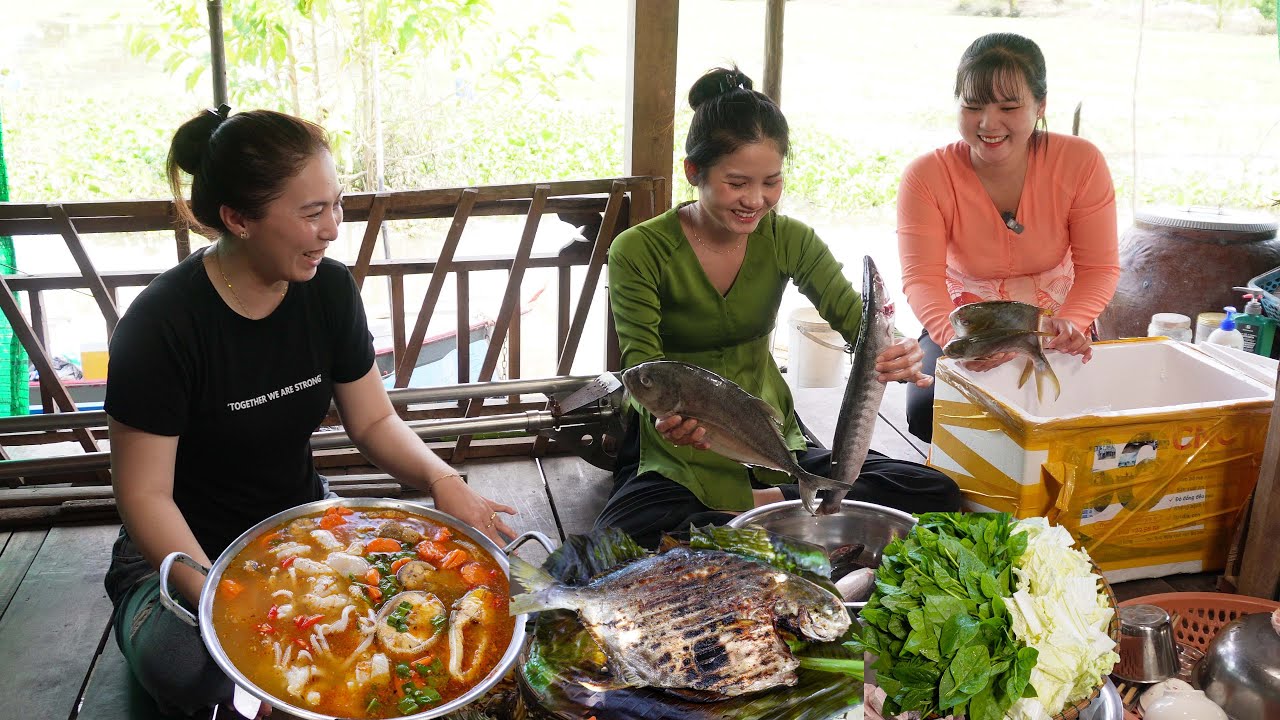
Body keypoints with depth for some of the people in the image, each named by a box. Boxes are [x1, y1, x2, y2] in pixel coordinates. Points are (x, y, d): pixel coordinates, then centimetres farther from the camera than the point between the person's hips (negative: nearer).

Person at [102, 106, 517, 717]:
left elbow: (374, 421, 2)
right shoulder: (162, 323, -21)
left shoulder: (329, 288, -6)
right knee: (187, 665, -36)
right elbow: (145, 495, -19)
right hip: (190, 552, -4)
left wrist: (439, 478, -19)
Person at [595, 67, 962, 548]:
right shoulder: (639, 252, -13)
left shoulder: (787, 239, 0)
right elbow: (643, 368, -19)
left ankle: (763, 506, -13)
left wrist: (899, 355, -34)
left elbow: (856, 316, -10)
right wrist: (670, 417, -43)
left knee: (937, 493, -12)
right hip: (678, 457, -4)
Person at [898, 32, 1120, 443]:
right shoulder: (926, 177, -15)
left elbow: (1099, 268, -11)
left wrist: (1069, 324, -33)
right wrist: (957, 336, -46)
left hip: (1055, 329, 1)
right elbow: (921, 277, -24)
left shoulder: (1081, 162, -13)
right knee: (927, 410, -27)